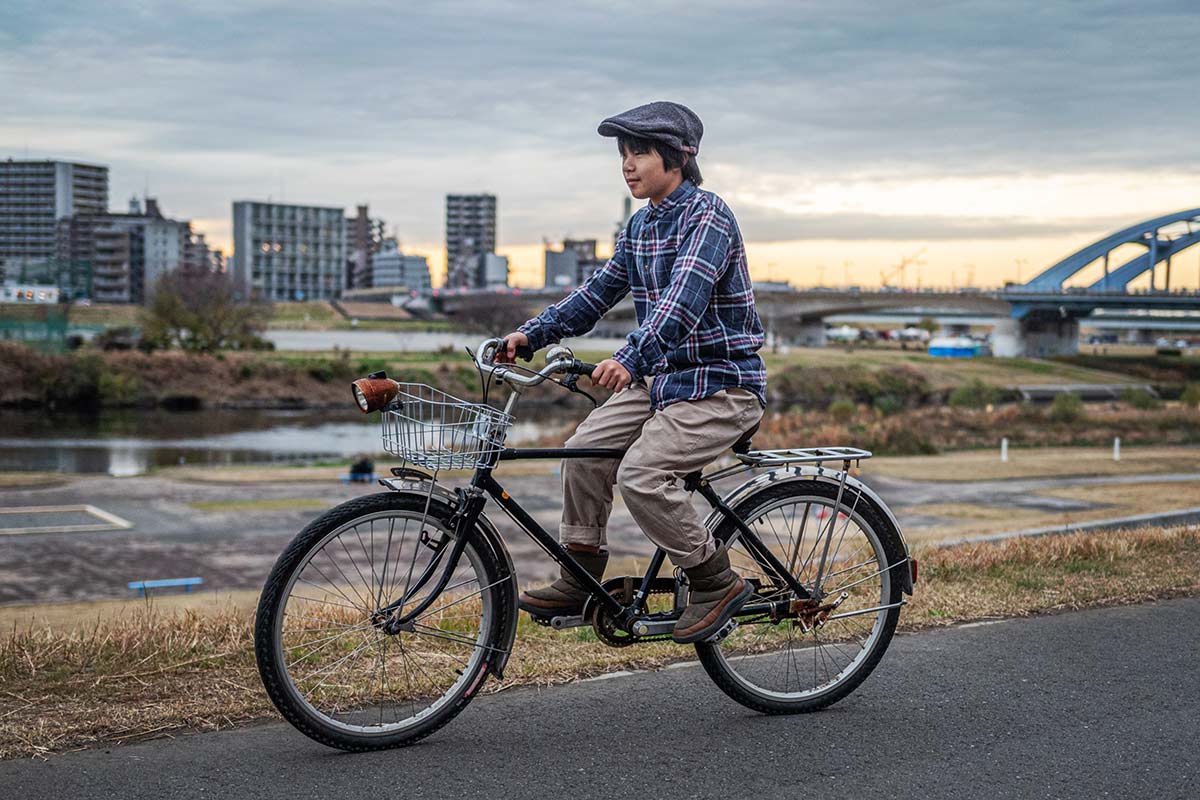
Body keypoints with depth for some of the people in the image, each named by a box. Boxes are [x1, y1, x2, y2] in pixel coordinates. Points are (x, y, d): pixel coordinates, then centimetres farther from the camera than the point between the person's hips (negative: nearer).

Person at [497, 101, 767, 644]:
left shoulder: (707, 216, -17)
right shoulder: (641, 224, 11)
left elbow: (685, 297, -31)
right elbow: (599, 292, 14)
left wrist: (632, 359, -45)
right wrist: (531, 334, 3)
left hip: (721, 384, -9)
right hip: (666, 378, 9)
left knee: (641, 474, -23)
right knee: (586, 447, -2)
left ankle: (716, 584, -5)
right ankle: (580, 582, 9)